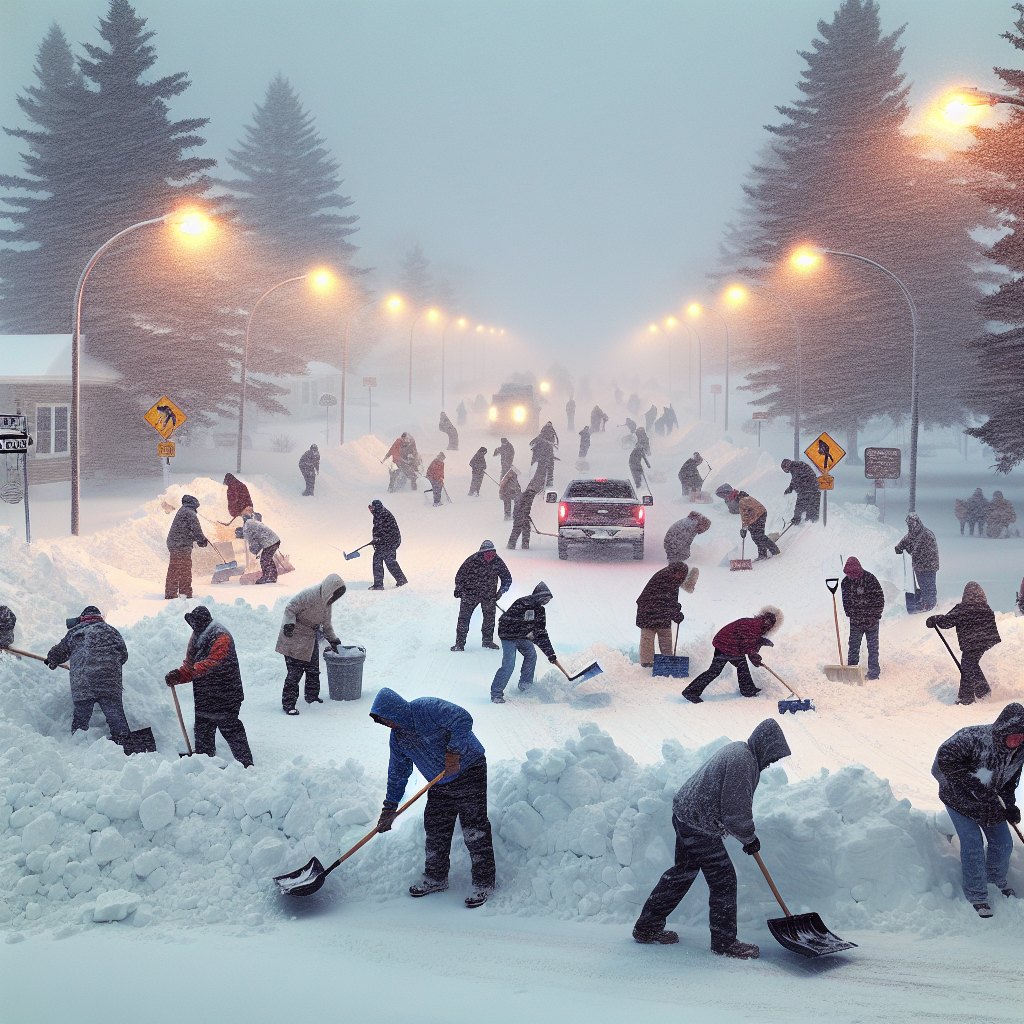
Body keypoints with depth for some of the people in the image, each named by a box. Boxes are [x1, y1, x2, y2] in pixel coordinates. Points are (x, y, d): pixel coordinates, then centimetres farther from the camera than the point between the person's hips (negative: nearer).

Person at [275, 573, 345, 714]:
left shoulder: (326, 602, 7)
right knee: (295, 671, -10)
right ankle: (288, 703, -7)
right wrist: (289, 624, -33)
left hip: (312, 637, 8)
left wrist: (333, 640, 23)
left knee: (313, 670, 12)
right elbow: (289, 609, -21)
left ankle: (312, 697, 29)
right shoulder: (308, 595, -22)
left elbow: (326, 623, 21)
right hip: (295, 636, -8)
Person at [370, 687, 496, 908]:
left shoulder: (428, 708, -21)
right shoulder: (397, 737, 5)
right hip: (439, 785, 8)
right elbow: (398, 772, 12)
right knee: (435, 831, 9)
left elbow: (463, 719, -31)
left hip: (469, 772, -8)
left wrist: (454, 752, -36)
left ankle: (484, 884, 0)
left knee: (475, 831, -8)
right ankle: (435, 879, 26)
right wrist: (389, 808, 10)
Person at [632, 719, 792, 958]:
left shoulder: (738, 750, 10)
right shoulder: (742, 761, -23)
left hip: (685, 815, 11)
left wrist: (748, 834, 23)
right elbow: (736, 811, -22)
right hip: (698, 827, -11)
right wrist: (749, 838, -6)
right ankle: (724, 942, 9)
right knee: (723, 880, -2)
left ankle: (647, 928, 29)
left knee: (683, 873, 20)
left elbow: (736, 803, 23)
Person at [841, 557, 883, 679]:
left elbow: (880, 599, -9)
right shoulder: (846, 582, 0)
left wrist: (875, 616, -12)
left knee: (872, 646, 3)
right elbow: (846, 599, 13)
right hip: (855, 621, 4)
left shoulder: (870, 579, -12)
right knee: (853, 645, 11)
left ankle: (873, 671, 11)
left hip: (870, 620, -4)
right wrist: (849, 614, 3)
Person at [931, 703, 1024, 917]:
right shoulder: (975, 738, -34)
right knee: (973, 845, -10)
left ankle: (996, 881, 39)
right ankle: (976, 895, 6)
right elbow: (946, 757, -35)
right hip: (960, 800, -6)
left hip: (990, 803, 6)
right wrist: (975, 786, -35)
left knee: (1003, 843, 10)